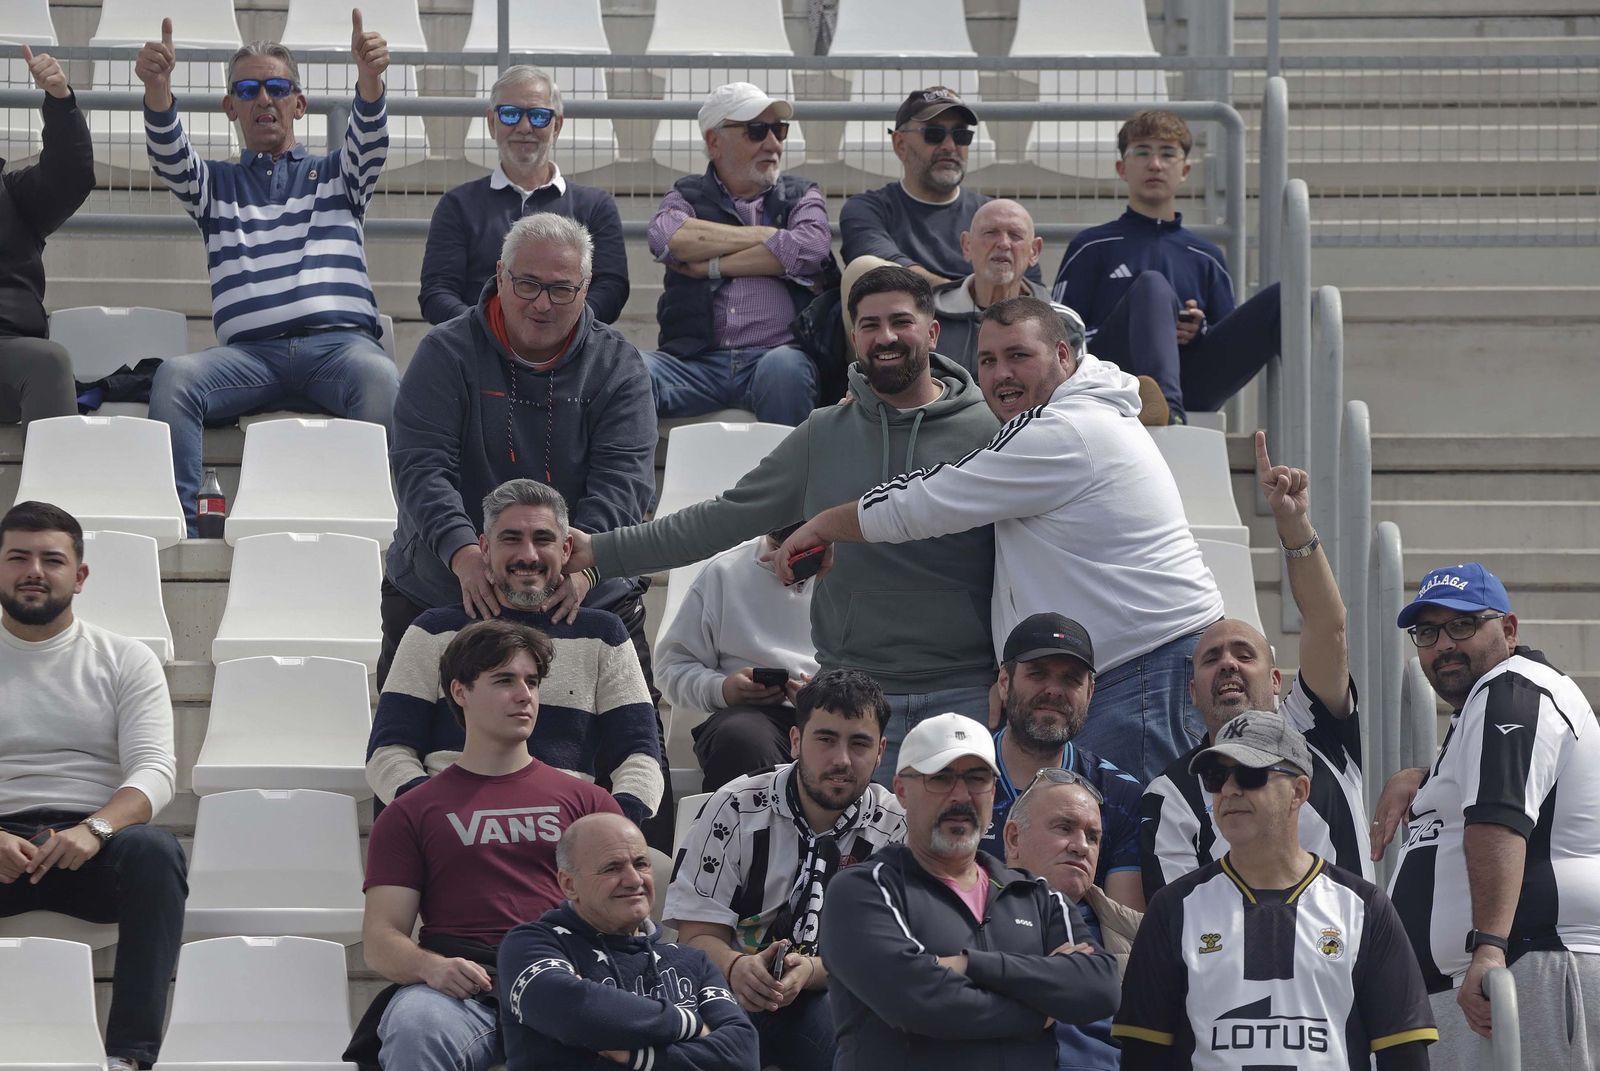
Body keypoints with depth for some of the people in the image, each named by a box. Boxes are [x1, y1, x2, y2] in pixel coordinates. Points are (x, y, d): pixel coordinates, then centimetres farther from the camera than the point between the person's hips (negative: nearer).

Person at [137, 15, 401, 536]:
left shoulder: (334, 175, 25)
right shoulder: (217, 183, 27)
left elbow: (369, 141, 3)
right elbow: (170, 158, 5)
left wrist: (369, 78, -21)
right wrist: (157, 88, -17)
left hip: (339, 341, -1)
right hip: (250, 351, 1)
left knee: (379, 375, -37)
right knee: (175, 376, -31)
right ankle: (176, 533, -36)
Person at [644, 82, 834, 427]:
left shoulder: (801, 195, 21)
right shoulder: (687, 195, 20)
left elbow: (811, 247, -3)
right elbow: (665, 237, -6)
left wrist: (713, 266, 0)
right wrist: (765, 236, 0)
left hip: (776, 351, 0)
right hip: (697, 358, 0)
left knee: (783, 367, -37)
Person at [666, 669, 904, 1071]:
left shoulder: (897, 829, 0)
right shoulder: (734, 810, -2)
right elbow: (697, 934, -4)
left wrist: (811, 971, -28)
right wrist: (738, 968, -30)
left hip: (832, 1003, 1)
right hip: (735, 994, -1)